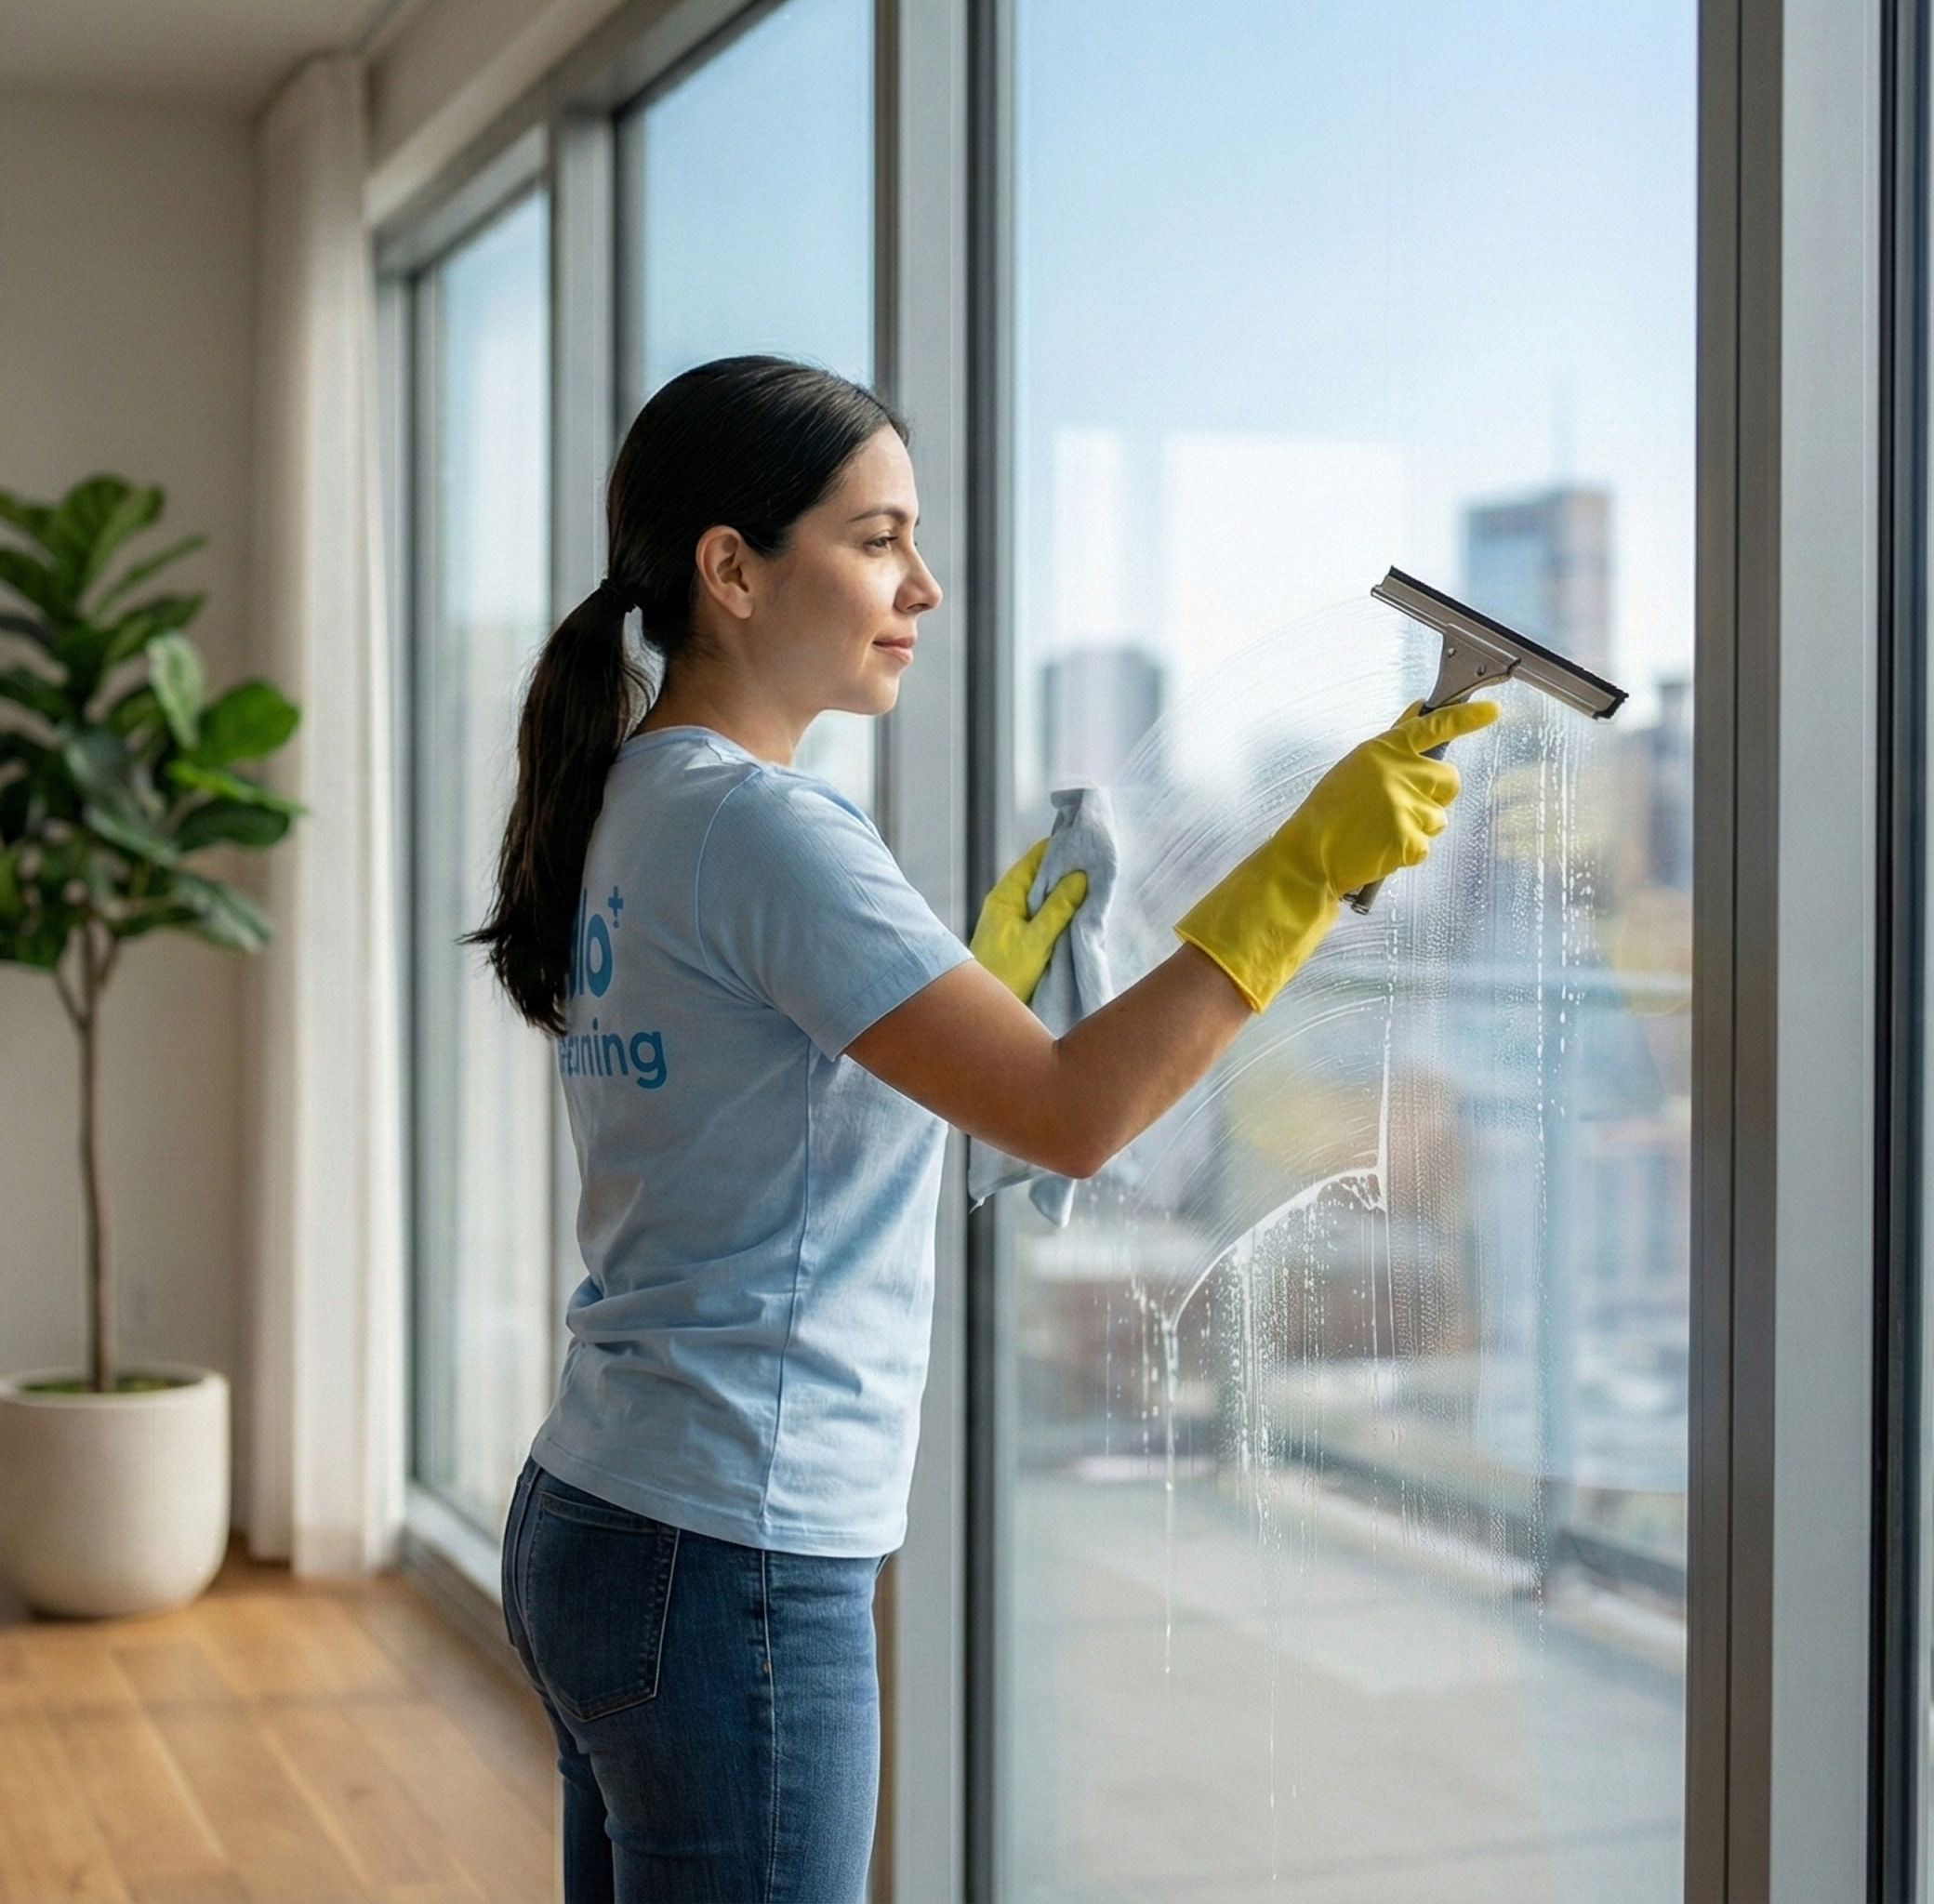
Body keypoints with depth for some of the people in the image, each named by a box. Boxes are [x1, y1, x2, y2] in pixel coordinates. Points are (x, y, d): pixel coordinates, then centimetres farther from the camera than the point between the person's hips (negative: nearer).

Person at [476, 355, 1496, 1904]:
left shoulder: (634, 805, 11)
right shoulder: (758, 830, -18)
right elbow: (1072, 1116, -23)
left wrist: (999, 960, 15)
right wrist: (1310, 864, -19)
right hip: (731, 1567, -9)